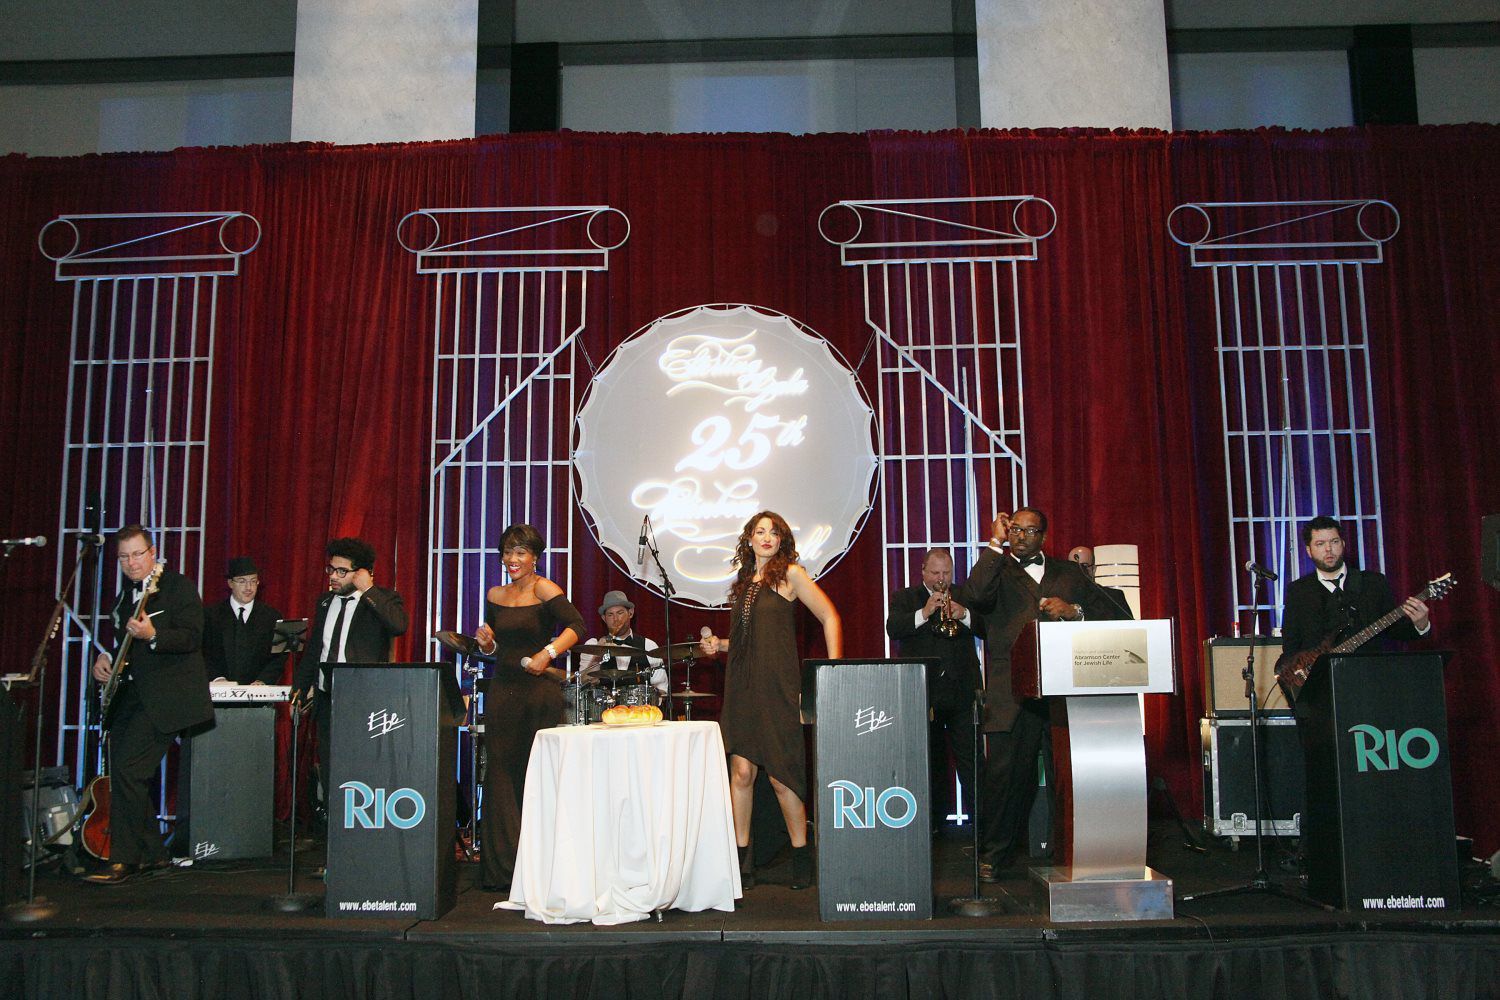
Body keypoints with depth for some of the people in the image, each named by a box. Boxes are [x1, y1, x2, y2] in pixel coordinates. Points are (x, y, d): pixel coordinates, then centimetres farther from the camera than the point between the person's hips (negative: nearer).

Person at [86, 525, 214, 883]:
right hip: (129, 694, 9)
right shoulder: (124, 596, 18)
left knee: (127, 768, -16)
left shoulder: (179, 586, -6)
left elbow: (192, 637, -16)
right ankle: (152, 853, 23)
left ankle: (124, 859, -7)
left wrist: (152, 635, -31)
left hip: (164, 695, -9)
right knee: (123, 773, 10)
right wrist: (105, 658, 7)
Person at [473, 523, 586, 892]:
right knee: (501, 773, 5)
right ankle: (501, 867, 13)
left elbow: (577, 626, -18)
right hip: (502, 691, 5)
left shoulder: (543, 589, -7)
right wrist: (485, 641, -1)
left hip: (540, 691, -5)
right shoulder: (496, 595, 12)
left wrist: (548, 653, -29)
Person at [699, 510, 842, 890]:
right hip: (741, 685, 5)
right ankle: (741, 860, 6)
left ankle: (801, 856, 15)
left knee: (779, 773, -2)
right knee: (741, 770, -3)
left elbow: (830, 618, -2)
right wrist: (719, 645, 7)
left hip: (778, 685, -5)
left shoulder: (790, 574, -1)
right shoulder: (743, 581, 15)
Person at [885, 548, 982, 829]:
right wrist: (924, 613, -20)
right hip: (922, 691, 0)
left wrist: (964, 615, -16)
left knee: (970, 758, -3)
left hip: (961, 690, 1)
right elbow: (893, 628, -9)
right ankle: (930, 819, 16)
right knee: (930, 761, 8)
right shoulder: (904, 598, 9)